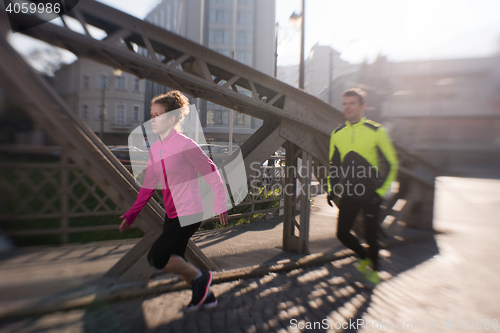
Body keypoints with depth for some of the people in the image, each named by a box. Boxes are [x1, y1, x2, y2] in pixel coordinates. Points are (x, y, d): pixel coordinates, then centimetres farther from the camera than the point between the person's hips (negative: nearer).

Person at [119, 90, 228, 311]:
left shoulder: (185, 144, -16)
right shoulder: (155, 148, 6)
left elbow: (211, 173, -11)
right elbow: (148, 184, 12)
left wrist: (220, 205, -7)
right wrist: (132, 214, 13)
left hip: (189, 213, -8)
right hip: (171, 214, 8)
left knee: (156, 257, -10)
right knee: (176, 262, 15)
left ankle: (200, 276, 14)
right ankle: (206, 297, 38)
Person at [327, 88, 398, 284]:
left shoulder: (376, 131, -8)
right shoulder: (337, 134, 4)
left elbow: (391, 164, -2)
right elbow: (333, 164, 14)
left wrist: (380, 191, -8)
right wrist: (332, 188, 6)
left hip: (370, 194, -3)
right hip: (348, 194, 4)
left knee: (370, 236, 7)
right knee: (342, 233, 5)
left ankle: (374, 269, 37)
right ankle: (365, 258, 35)